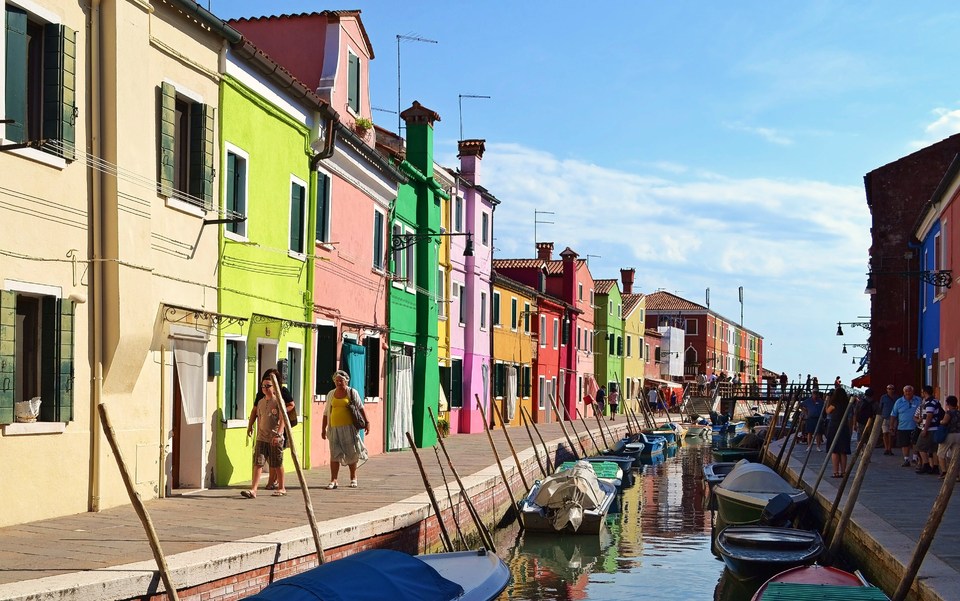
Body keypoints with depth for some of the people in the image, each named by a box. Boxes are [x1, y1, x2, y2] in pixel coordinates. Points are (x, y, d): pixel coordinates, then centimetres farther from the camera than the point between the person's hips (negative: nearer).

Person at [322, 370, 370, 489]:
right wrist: (323, 429, 13)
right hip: (334, 428, 2)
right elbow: (326, 412, 15)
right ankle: (333, 480, -2)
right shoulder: (331, 394, 11)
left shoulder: (352, 393, 3)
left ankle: (353, 478, 20)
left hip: (349, 427, -2)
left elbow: (361, 408, 6)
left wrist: (366, 422, 0)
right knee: (334, 454, -3)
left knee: (351, 452, 5)